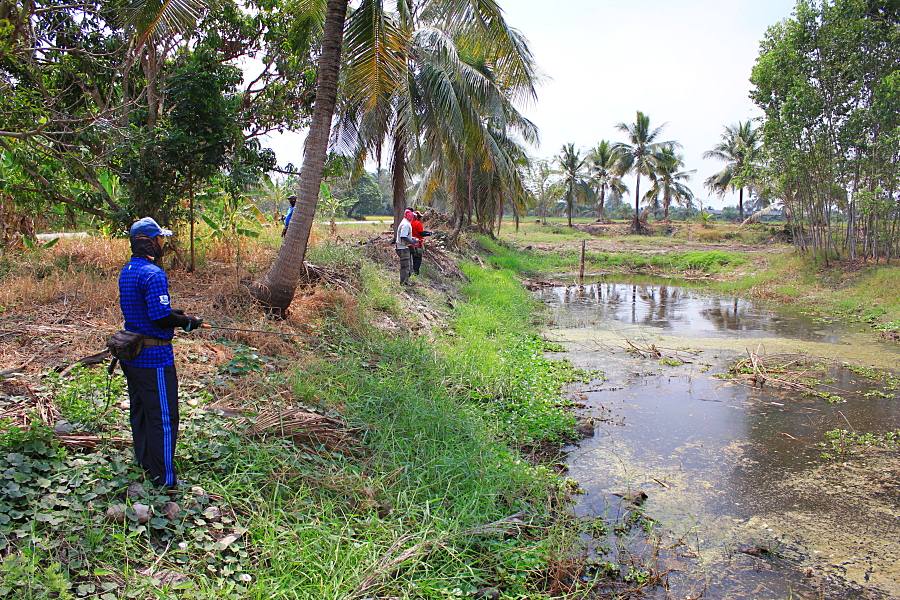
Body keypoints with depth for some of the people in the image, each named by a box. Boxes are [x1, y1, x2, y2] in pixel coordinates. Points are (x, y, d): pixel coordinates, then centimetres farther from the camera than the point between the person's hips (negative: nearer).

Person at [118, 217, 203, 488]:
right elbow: (161, 318, -24)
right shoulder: (153, 273, -21)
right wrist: (187, 322, -9)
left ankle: (144, 463, 38)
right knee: (163, 417, -1)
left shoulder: (127, 271, 9)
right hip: (154, 356, -10)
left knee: (140, 411, 22)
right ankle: (164, 479, 6)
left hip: (131, 353, 10)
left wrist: (172, 313, 13)